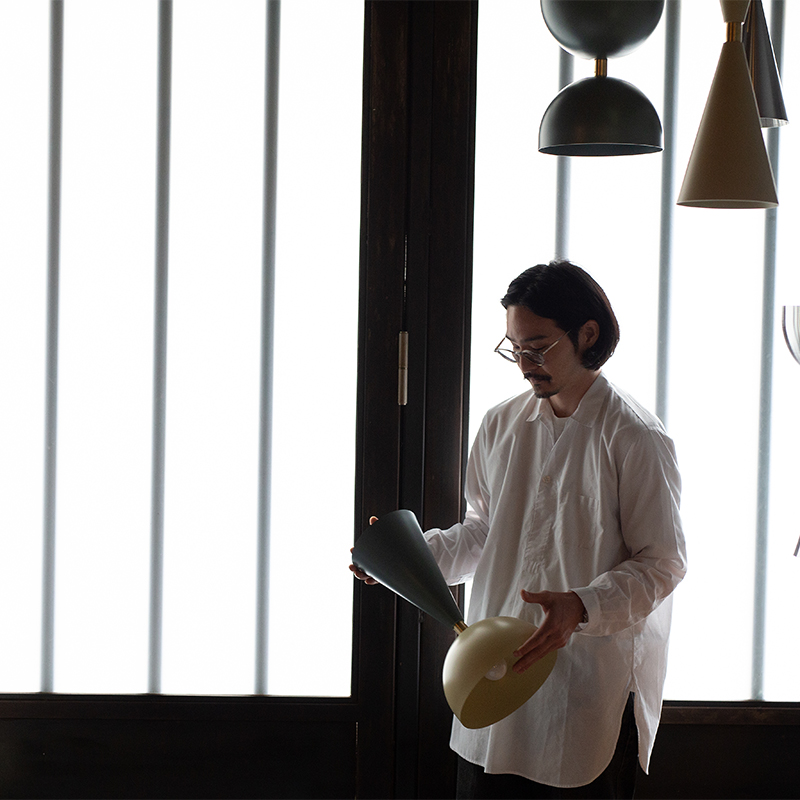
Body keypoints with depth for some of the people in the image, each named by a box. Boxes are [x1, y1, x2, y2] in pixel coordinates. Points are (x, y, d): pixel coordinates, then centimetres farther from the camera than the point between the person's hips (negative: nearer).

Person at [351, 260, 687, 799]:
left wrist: (581, 608, -24)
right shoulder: (501, 425, 9)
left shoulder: (635, 439, -9)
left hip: (592, 682, -5)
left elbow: (662, 563, -10)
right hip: (496, 670, 5)